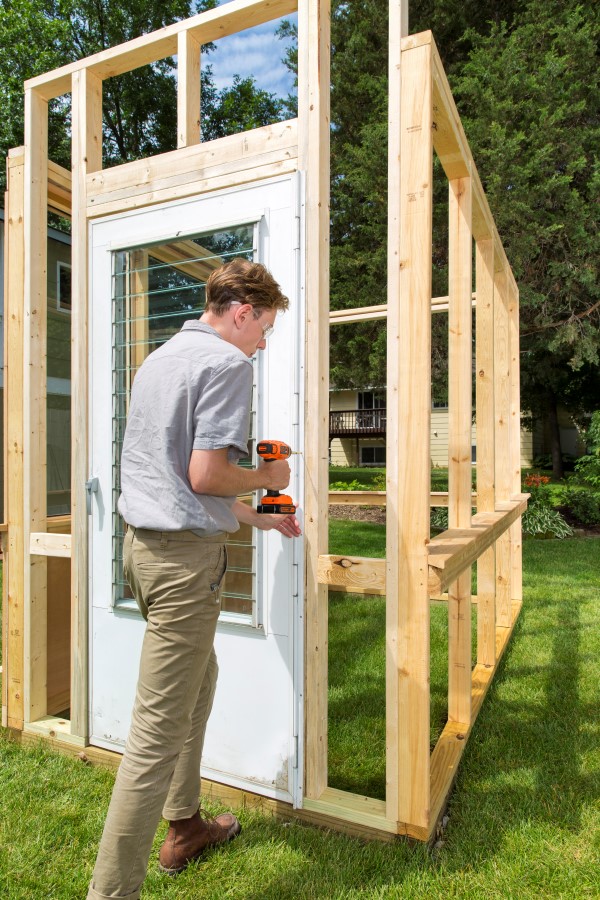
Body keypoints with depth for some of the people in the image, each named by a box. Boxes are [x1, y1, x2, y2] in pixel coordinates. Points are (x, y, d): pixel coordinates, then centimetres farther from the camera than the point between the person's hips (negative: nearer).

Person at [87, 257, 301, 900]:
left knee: (198, 680, 25)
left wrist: (264, 520, 26)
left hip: (141, 542, 10)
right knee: (159, 730, -1)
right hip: (185, 556, -10)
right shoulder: (227, 362, -12)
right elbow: (206, 476, -20)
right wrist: (267, 478, 1)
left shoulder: (158, 359, 18)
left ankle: (185, 826, 41)